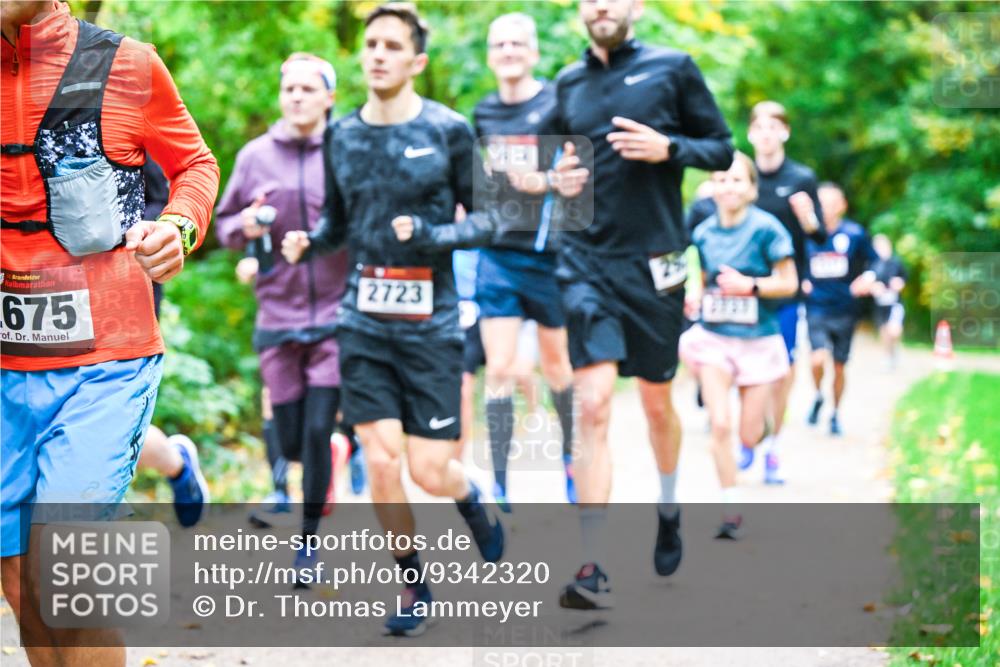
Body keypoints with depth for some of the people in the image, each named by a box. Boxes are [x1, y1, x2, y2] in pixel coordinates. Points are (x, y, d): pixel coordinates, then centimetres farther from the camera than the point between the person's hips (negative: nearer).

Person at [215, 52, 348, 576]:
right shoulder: (255, 156, 7)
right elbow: (223, 224, 16)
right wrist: (245, 227, -5)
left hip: (337, 315, -2)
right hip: (278, 317, 2)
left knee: (318, 430, -7)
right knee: (290, 437, 3)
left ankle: (309, 542, 9)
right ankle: (282, 479, 40)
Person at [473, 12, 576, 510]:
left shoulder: (558, 104, -7)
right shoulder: (483, 113, 7)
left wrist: (546, 182, -25)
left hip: (550, 250, -3)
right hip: (497, 252, 3)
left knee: (556, 364, 13)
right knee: (499, 370, -5)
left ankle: (571, 454, 36)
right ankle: (499, 487, -4)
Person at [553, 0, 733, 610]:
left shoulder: (673, 69, 1)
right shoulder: (568, 83, 10)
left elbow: (723, 148, 4)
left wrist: (668, 148, -14)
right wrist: (559, 176, 0)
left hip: (654, 262, -1)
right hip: (586, 261, 1)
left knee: (658, 404, 14)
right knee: (593, 405, -12)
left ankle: (669, 511, 44)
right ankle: (595, 568, -14)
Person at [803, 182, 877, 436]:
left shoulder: (855, 234, -3)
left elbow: (874, 261, 8)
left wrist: (868, 278, -11)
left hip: (845, 310, 1)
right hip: (816, 308, -1)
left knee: (839, 366, 9)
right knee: (818, 359, -20)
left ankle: (835, 414, 30)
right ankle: (818, 396, 11)